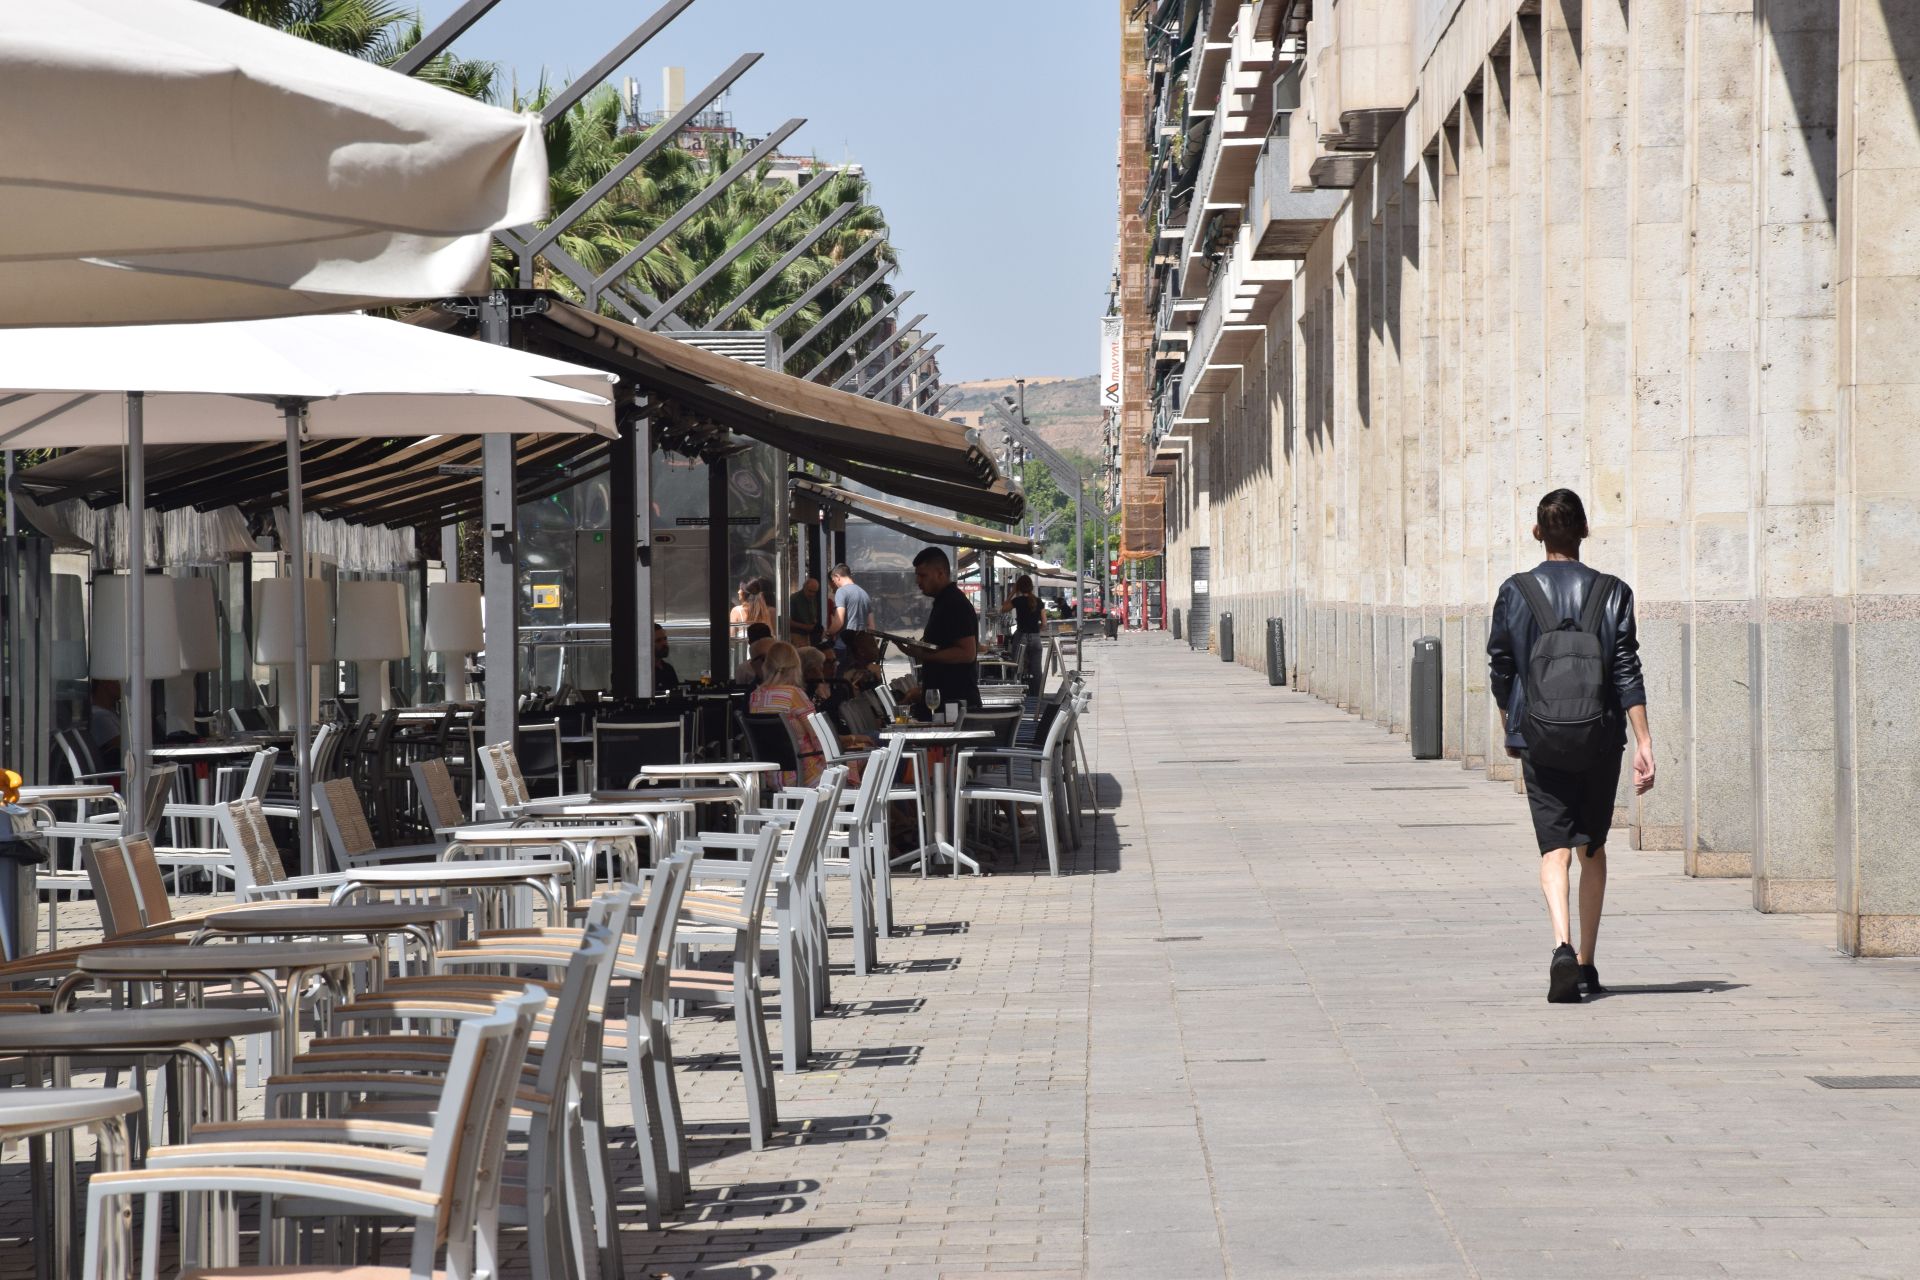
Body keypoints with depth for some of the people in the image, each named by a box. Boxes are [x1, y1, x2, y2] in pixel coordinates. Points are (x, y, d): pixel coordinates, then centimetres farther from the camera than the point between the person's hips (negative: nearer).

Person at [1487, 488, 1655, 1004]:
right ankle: (1586, 963, 21)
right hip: (1601, 741, 1)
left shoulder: (1515, 593, -1)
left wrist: (1511, 729, 20)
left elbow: (1500, 671, 5)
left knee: (1555, 849, -3)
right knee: (1593, 849, 16)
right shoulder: (1612, 593, -2)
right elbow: (1628, 674, -7)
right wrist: (1644, 743, -8)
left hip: (1540, 742, -1)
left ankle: (1564, 947, -27)